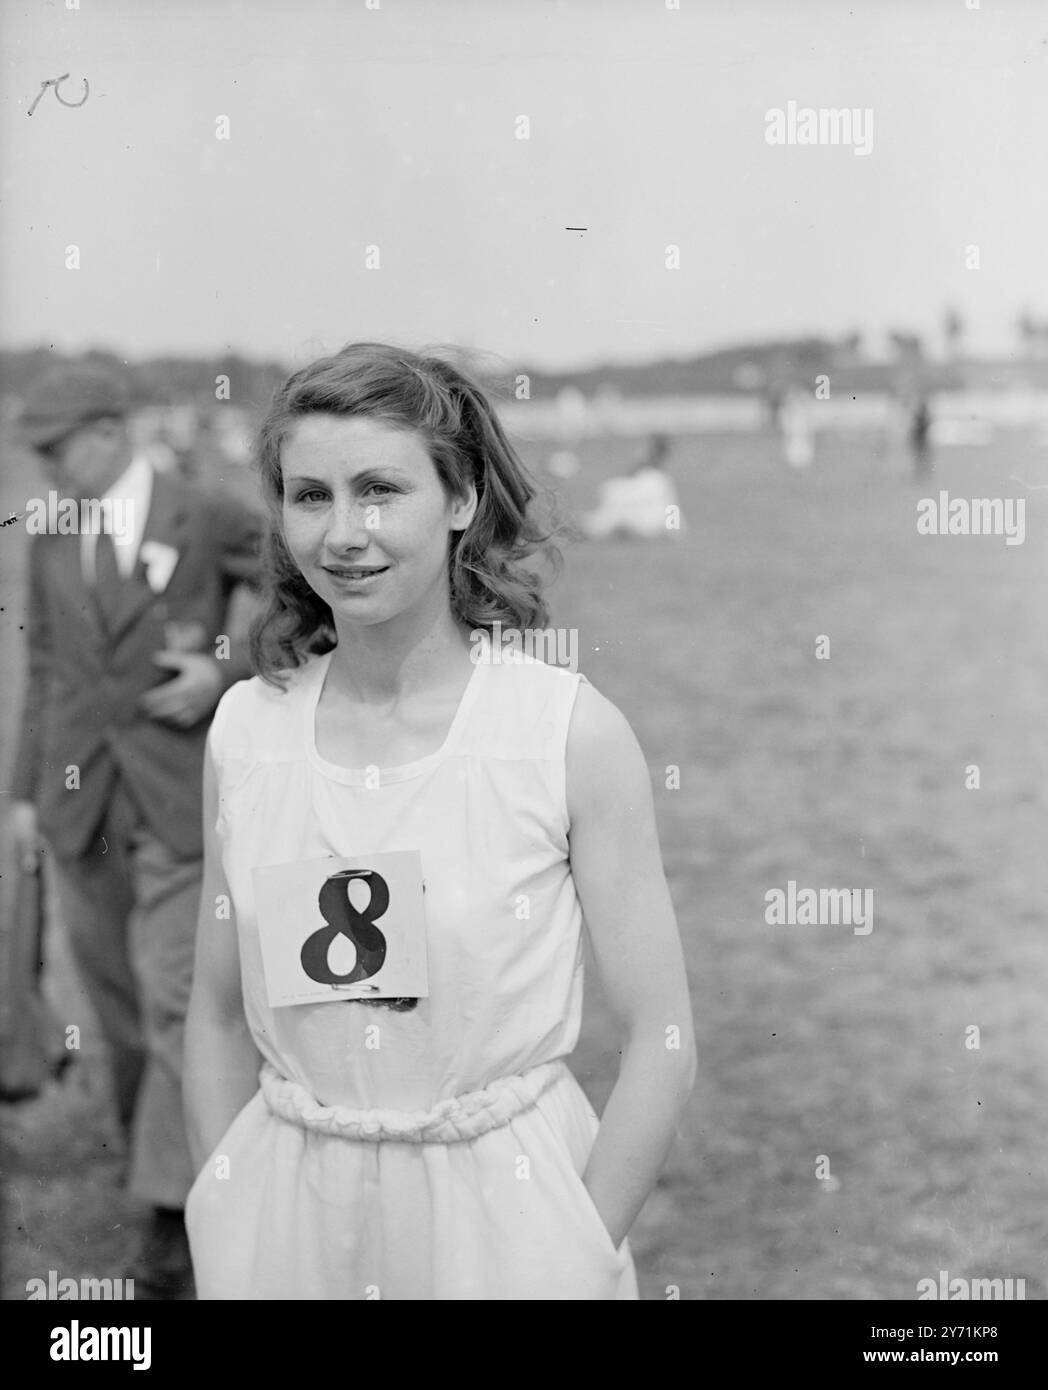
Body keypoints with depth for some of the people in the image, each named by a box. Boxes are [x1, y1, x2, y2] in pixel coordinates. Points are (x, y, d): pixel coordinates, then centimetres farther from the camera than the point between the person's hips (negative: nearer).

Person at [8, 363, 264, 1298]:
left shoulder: (210, 521, -3)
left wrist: (227, 672, -11)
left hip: (180, 798, -5)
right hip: (82, 801, 5)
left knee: (175, 1001, -8)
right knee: (119, 1004, 11)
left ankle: (172, 1217, -4)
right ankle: (158, 1151, 28)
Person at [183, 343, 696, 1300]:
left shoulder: (574, 732, -13)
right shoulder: (245, 731, -4)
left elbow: (661, 1045, -10)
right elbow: (220, 1021, 5)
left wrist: (578, 1255, -10)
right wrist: (233, 1238, 0)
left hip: (504, 1217, -2)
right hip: (292, 1220, 3)